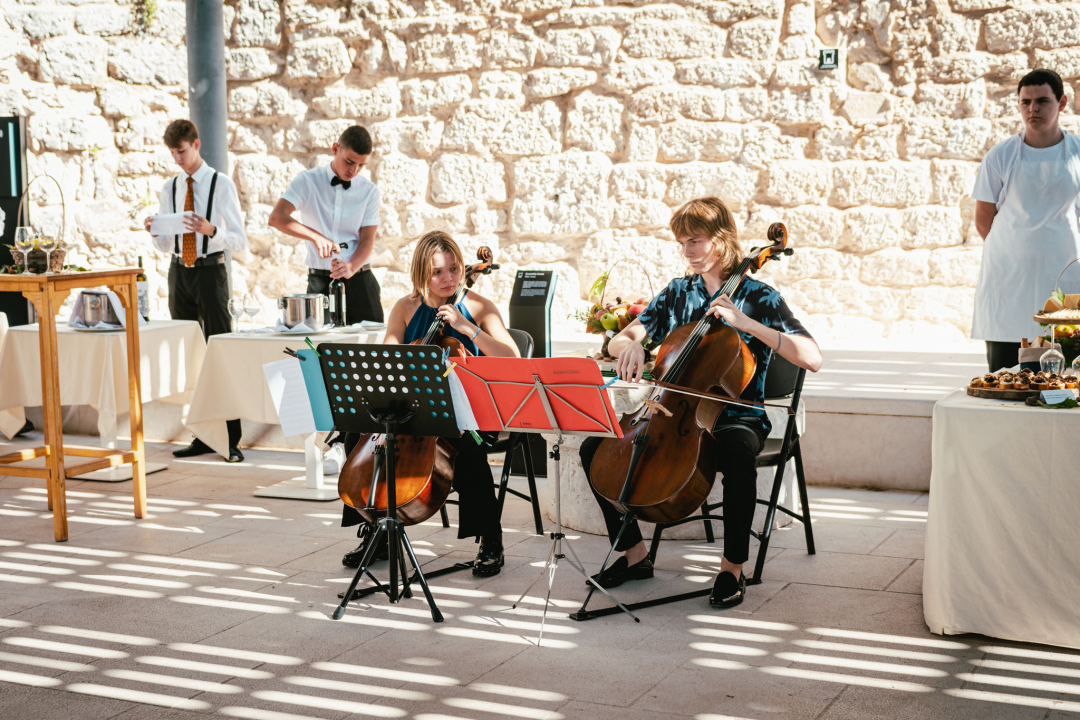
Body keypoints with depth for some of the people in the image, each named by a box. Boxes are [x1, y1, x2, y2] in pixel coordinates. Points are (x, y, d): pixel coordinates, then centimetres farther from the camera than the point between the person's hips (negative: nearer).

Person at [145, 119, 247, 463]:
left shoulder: (221, 184, -4)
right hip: (179, 272, 5)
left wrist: (211, 230, -25)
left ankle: (232, 439, -6)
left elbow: (240, 241, -7)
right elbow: (166, 245, 15)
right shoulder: (169, 188, 12)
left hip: (210, 271, -5)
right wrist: (154, 232, -7)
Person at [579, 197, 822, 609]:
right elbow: (617, 342, 8)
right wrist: (632, 345, -18)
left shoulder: (758, 297, -4)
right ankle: (634, 553, 1)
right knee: (595, 447, -12)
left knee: (738, 455, -40)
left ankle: (733, 566, -21)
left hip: (735, 417, -5)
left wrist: (746, 323, -23)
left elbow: (811, 359, -17)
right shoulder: (676, 293, 11)